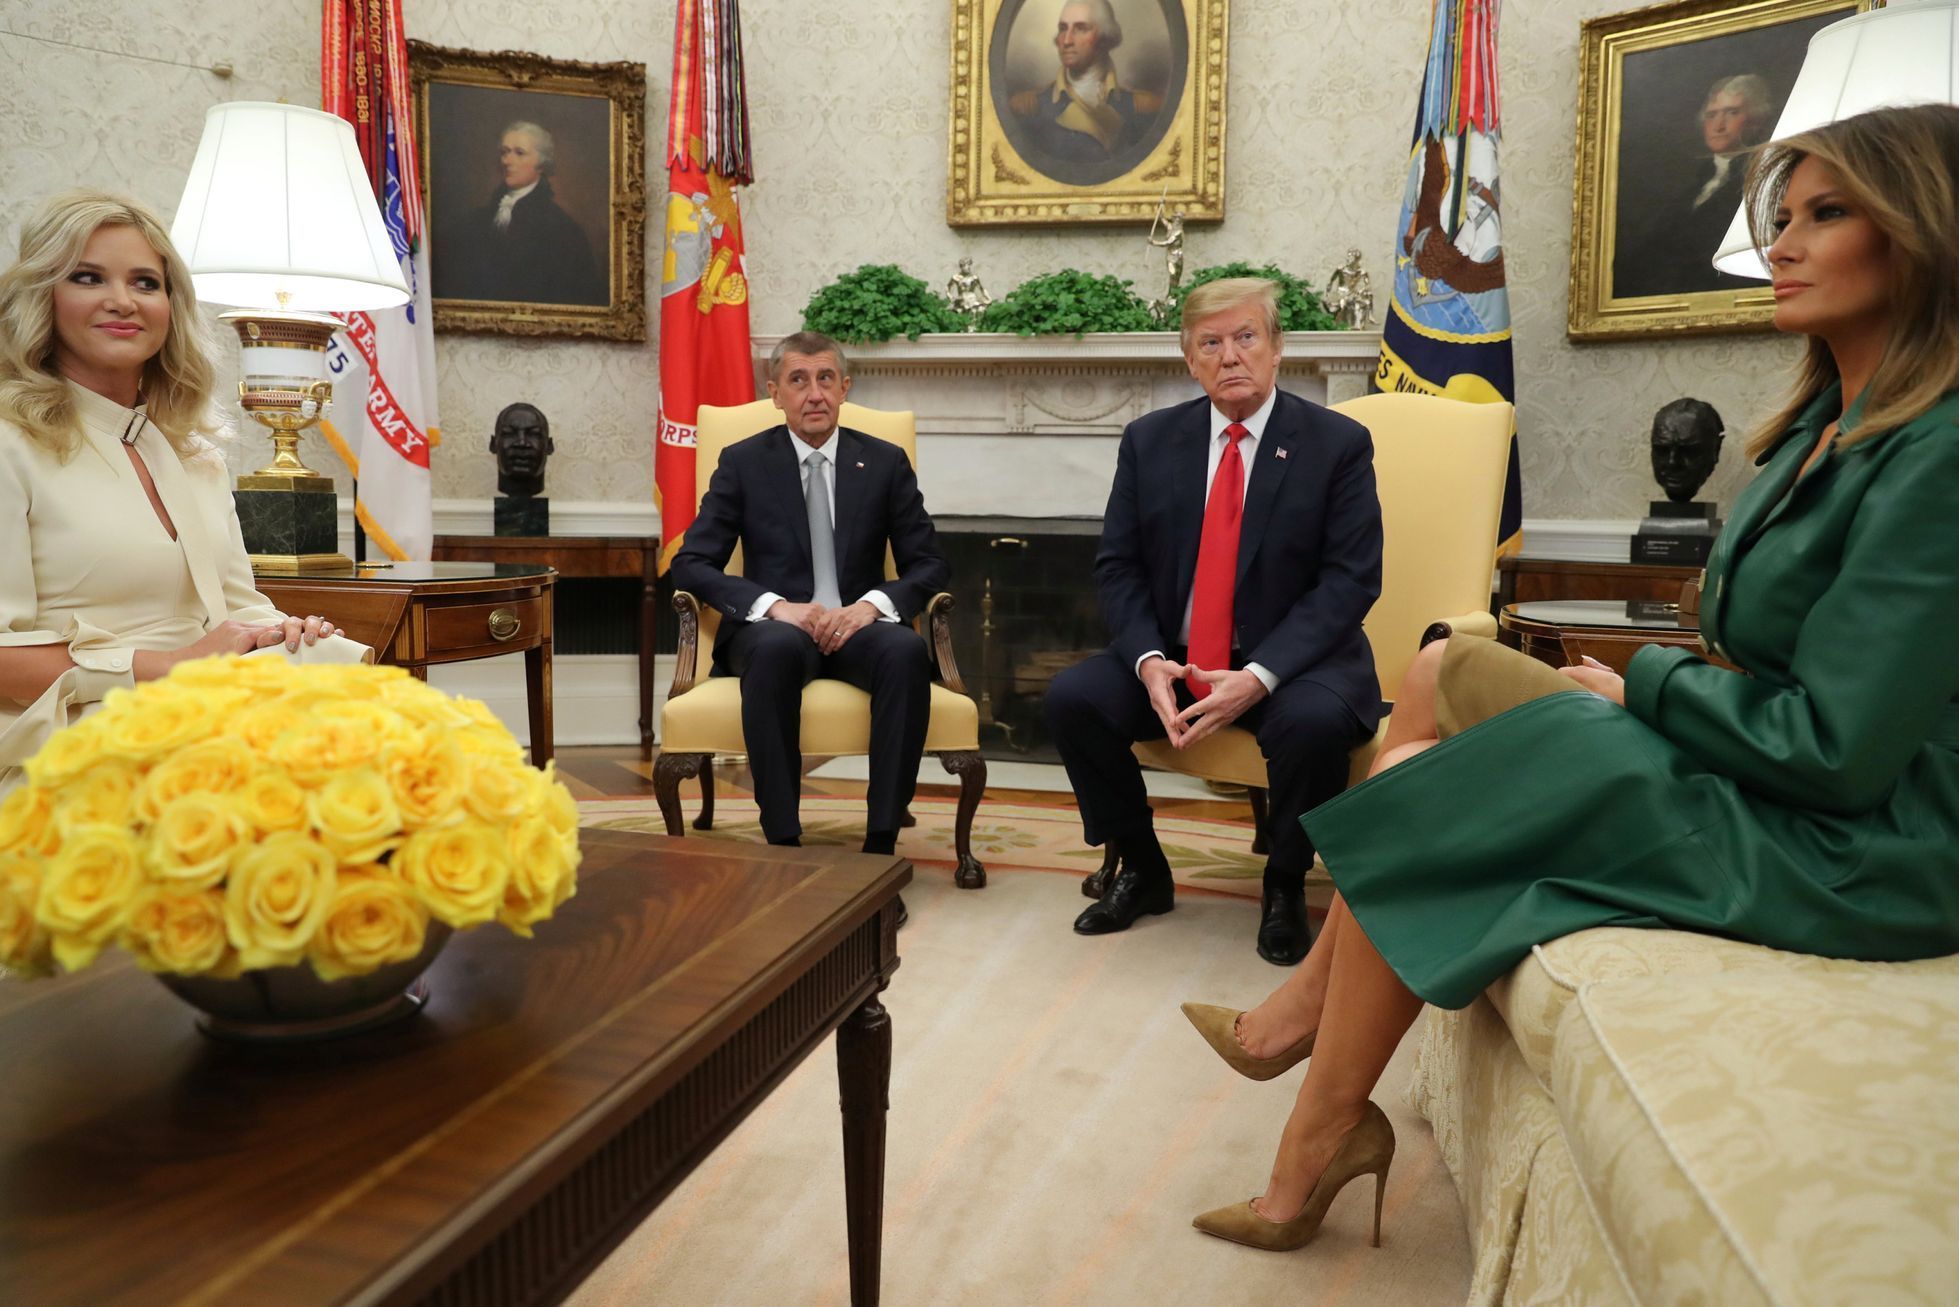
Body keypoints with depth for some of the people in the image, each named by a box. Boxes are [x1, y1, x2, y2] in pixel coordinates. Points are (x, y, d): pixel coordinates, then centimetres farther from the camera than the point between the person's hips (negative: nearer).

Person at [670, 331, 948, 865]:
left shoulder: (886, 462, 11)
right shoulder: (743, 462, 7)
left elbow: (929, 565, 8)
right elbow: (691, 563, 0)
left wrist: (871, 605, -14)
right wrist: (775, 606, -18)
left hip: (856, 625, 1)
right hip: (774, 627, -1)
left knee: (907, 650, -34)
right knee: (777, 647, -38)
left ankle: (881, 842, -32)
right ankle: (782, 840, -33)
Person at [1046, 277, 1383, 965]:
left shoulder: (1339, 443, -5)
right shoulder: (1149, 440, 4)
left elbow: (1351, 580, -11)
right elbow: (1118, 566, 3)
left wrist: (1259, 675, -23)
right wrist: (1148, 661, -16)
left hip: (1290, 660, -3)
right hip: (1172, 658, 3)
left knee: (1315, 721, -34)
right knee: (1071, 697, -19)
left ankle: (1285, 883, -4)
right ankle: (1140, 868, 4)